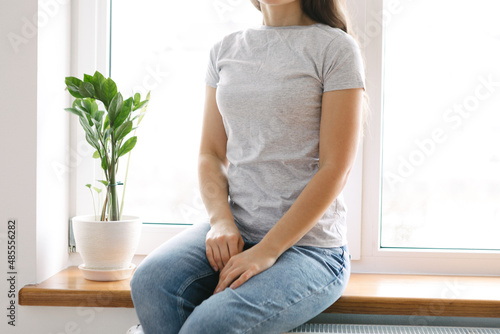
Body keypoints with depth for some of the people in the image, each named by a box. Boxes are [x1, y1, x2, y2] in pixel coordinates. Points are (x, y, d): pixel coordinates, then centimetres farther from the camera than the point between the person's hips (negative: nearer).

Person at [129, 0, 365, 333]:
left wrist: (267, 250, -16)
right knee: (150, 281, -24)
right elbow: (211, 153, 12)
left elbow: (335, 168, -10)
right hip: (235, 230, 5)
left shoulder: (336, 48, -4)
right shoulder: (225, 50, 12)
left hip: (309, 243, -4)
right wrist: (221, 221, -8)